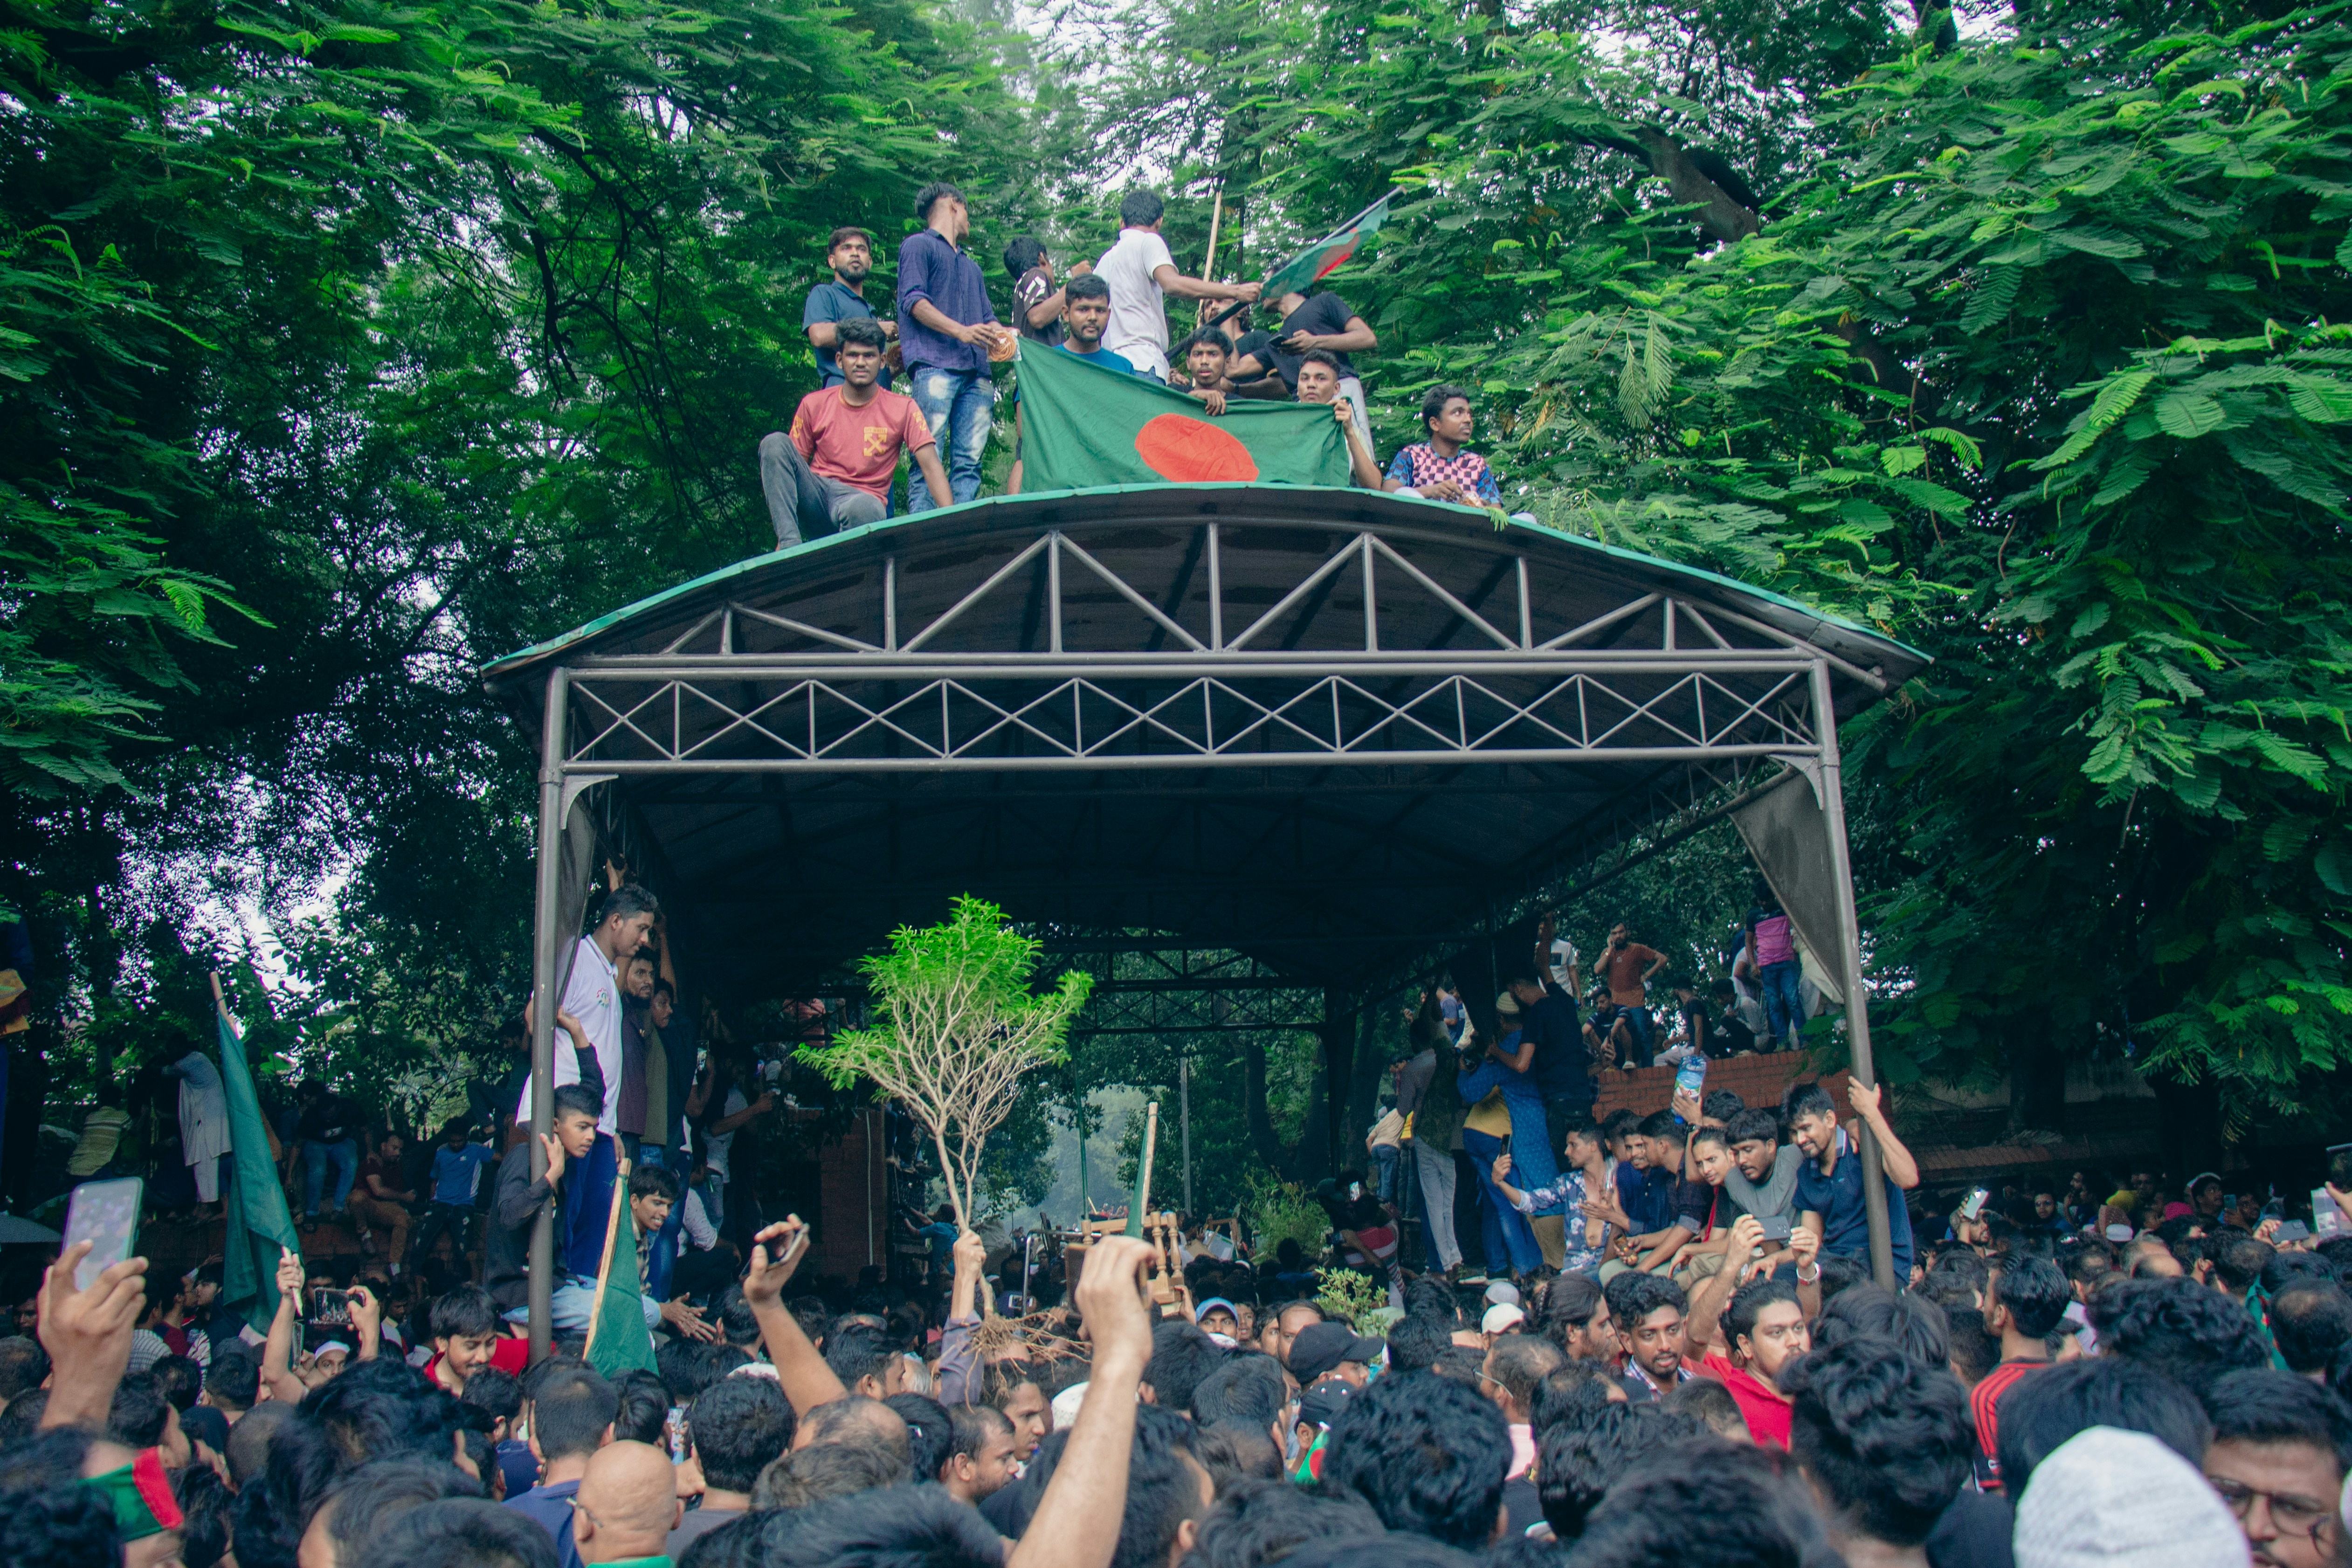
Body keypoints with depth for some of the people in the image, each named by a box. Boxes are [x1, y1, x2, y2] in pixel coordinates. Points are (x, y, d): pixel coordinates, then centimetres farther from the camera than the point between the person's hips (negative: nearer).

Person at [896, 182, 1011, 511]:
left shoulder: (972, 266, 35)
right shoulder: (919, 245, 12)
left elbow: (988, 318, 25)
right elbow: (914, 300, -3)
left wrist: (999, 336, 0)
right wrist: (961, 331, -15)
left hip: (976, 371, 7)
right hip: (934, 365, -6)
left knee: (969, 460, -5)